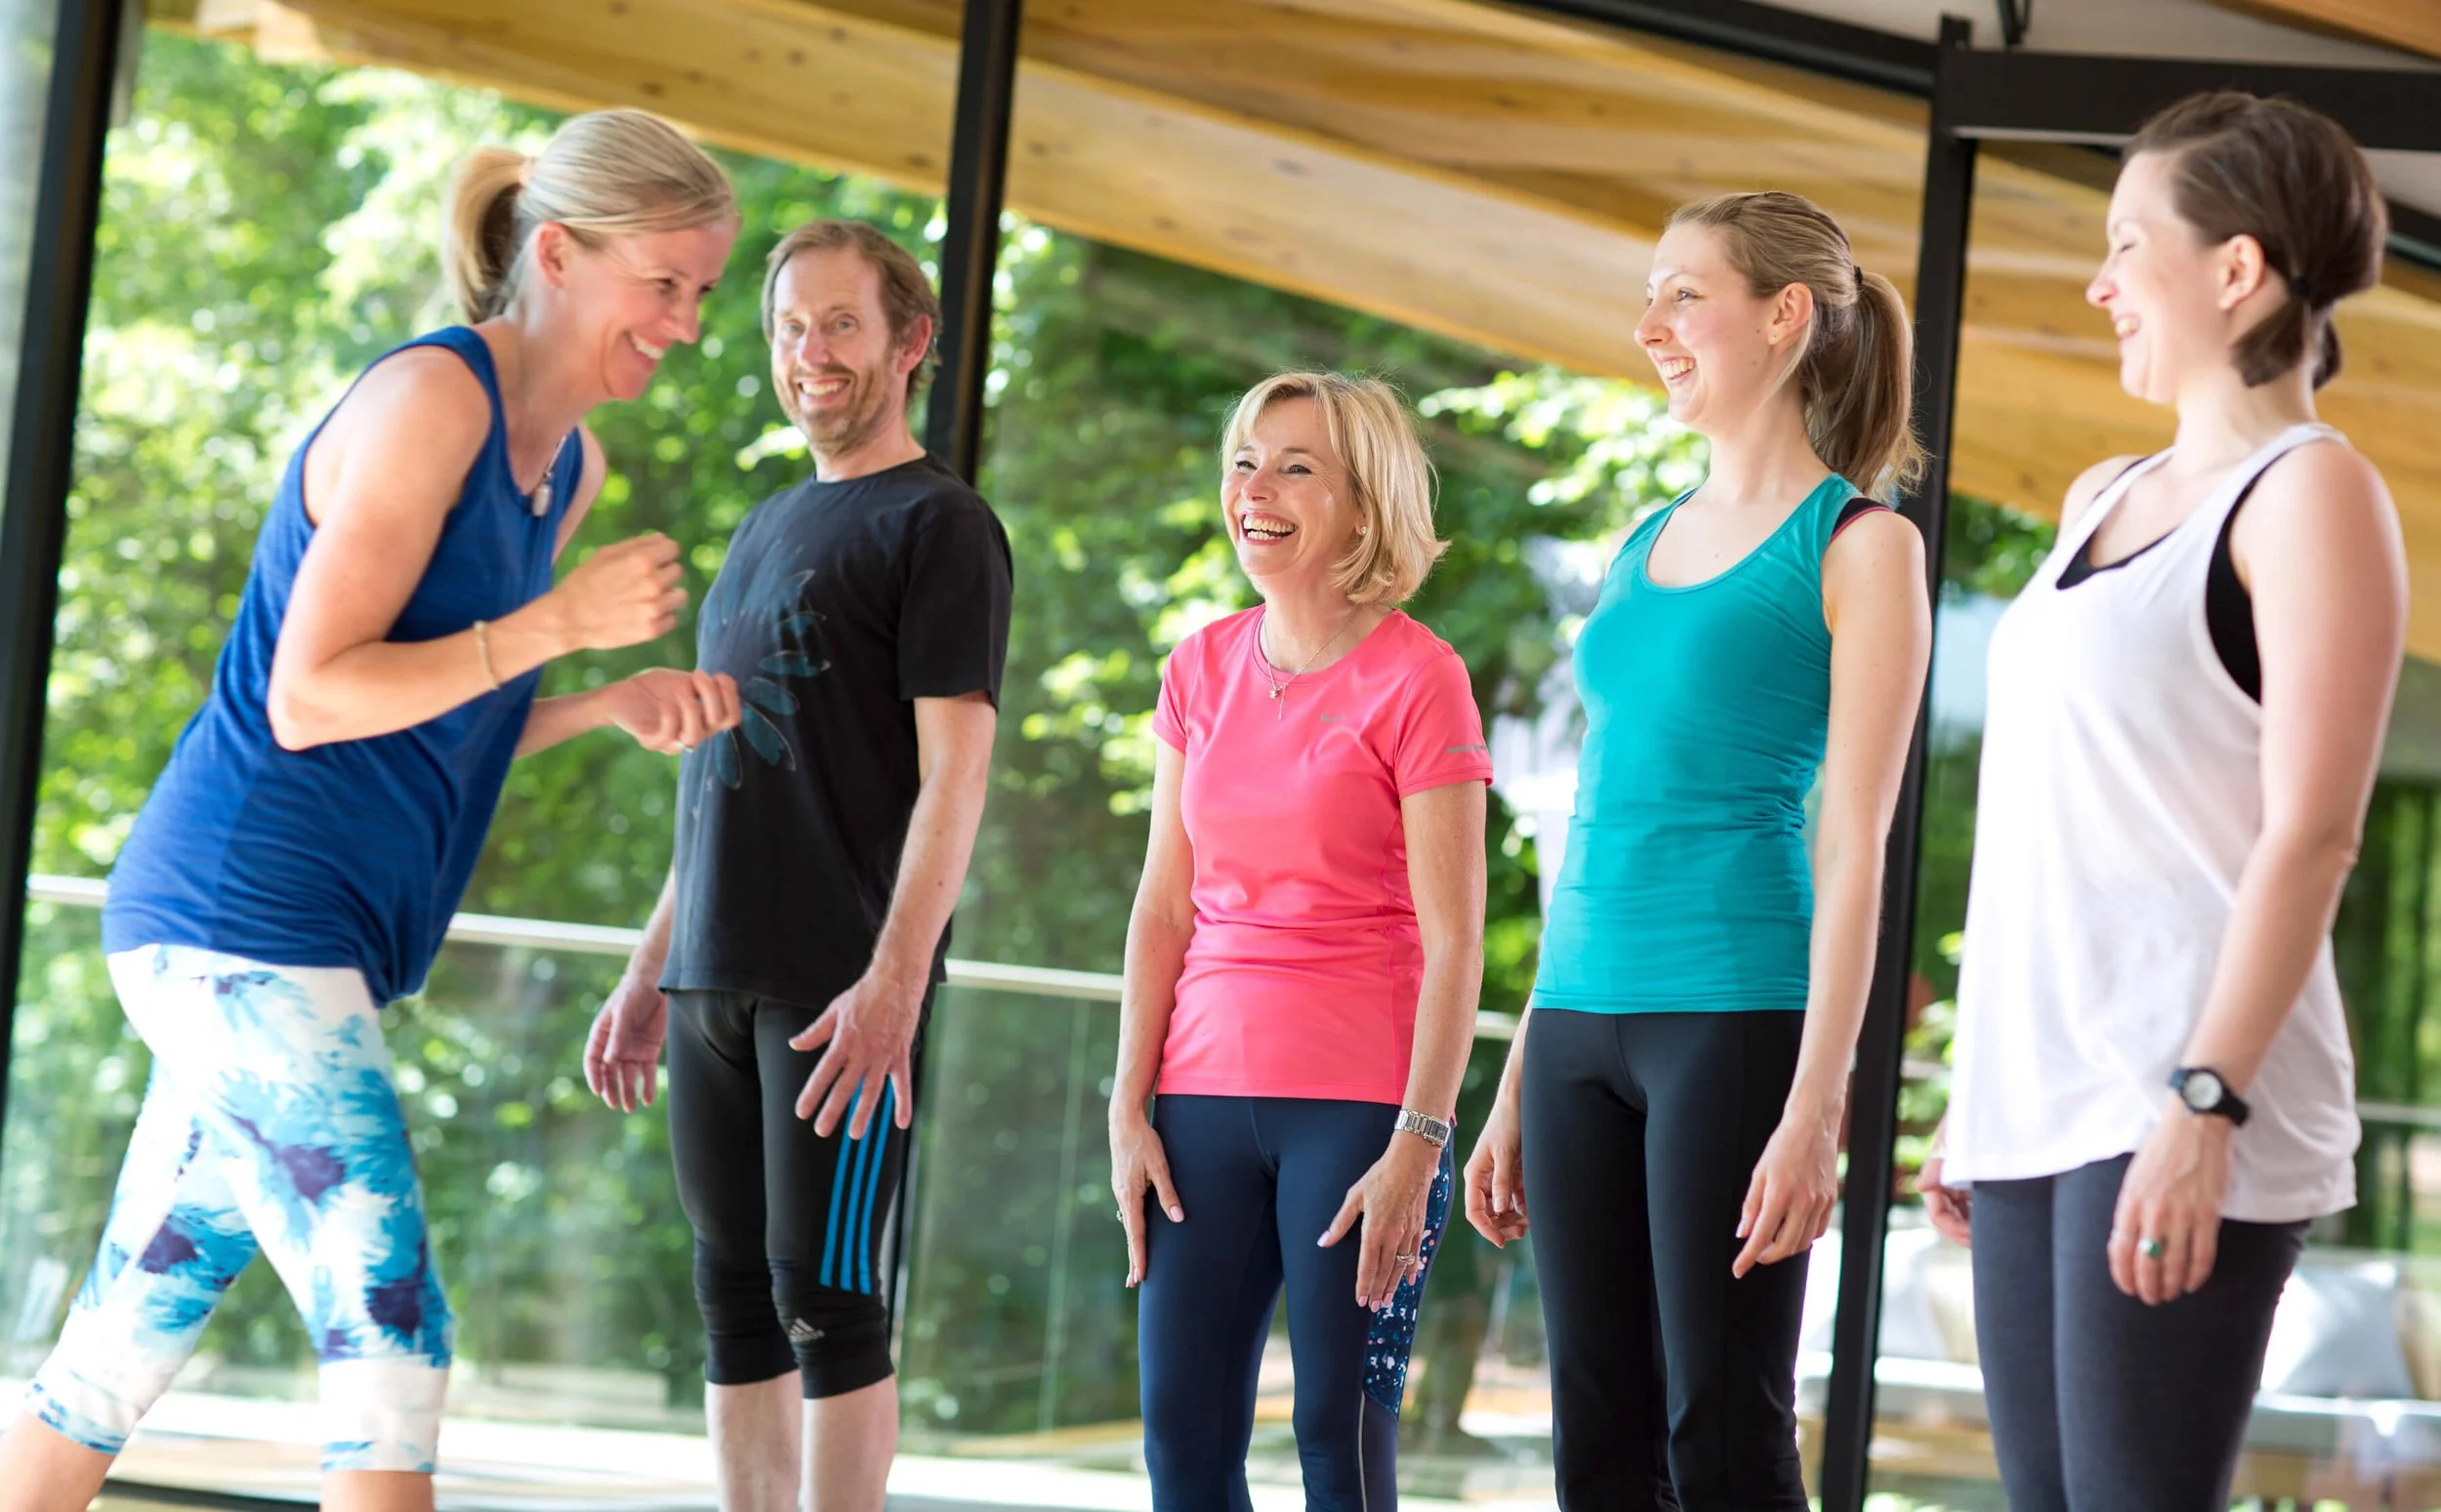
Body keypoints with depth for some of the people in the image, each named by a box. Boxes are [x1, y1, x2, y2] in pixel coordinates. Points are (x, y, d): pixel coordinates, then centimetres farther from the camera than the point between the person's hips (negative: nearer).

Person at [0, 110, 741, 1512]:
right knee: (393, 1349, -10)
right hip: (246, 919, -9)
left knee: (125, 1347, 11)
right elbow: (310, 699, -16)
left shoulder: (572, 463, 16)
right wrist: (559, 623, -18)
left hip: (279, 951, 9)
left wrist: (617, 702, 7)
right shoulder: (431, 397, -12)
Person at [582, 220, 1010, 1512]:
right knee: (735, 1295, 7)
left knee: (826, 1291, -8)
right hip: (719, 979, 8)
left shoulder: (937, 524, -3)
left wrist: (894, 985, -21)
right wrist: (650, 973, 19)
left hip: (843, 989, -8)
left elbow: (953, 774, -12)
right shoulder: (766, 531, 21)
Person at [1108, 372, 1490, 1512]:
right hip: (1206, 1094, 5)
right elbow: (1164, 906, 11)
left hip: (1359, 1104, -5)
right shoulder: (1203, 668, 10)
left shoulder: (1414, 678, -6)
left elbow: (1452, 941, -9)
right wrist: (1130, 1109, 5)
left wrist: (1419, 1145, -15)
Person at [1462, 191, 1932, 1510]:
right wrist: (1516, 1092, 17)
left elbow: (1853, 845, -9)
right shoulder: (1644, 549, 17)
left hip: (1739, 1016, -7)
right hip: (1582, 1023, 7)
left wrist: (1813, 1113, -16)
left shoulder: (1856, 545, -3)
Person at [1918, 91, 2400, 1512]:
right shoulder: (2102, 500, 19)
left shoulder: (2310, 490, -4)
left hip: (2177, 1100, -8)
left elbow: (2311, 833, -13)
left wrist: (2205, 1100, -21)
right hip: (2041, 1100, 8)